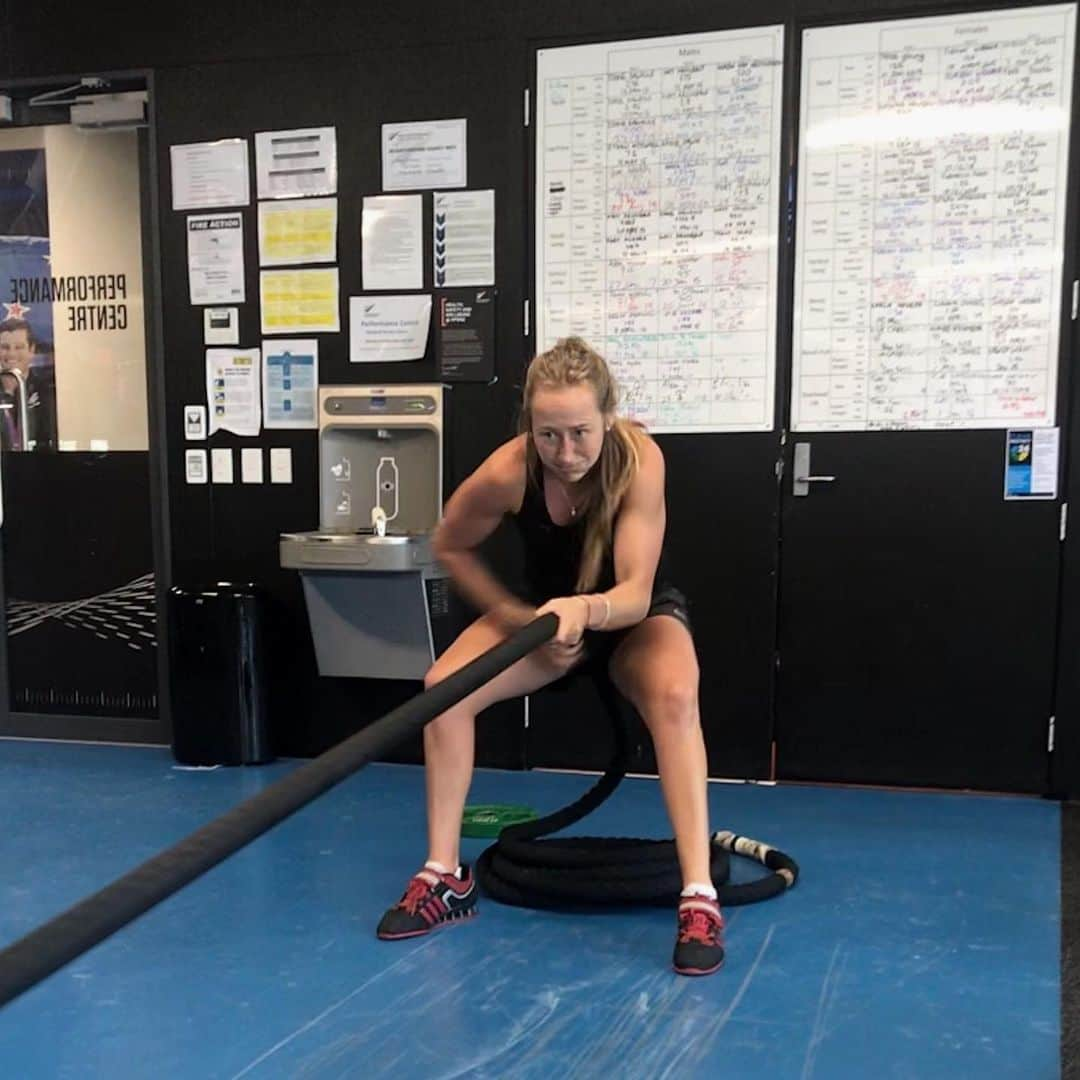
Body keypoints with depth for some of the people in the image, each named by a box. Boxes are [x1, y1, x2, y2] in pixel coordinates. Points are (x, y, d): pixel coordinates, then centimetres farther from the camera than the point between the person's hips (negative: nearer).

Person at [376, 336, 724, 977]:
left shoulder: (639, 459, -33)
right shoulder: (508, 472, -28)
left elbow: (636, 593, -39)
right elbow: (451, 546, -8)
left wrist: (585, 609, -59)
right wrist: (517, 617, -16)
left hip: (637, 614, -2)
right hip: (545, 608, 2)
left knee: (675, 696, -34)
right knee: (444, 687, -19)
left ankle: (700, 900, -28)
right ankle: (445, 879, -6)